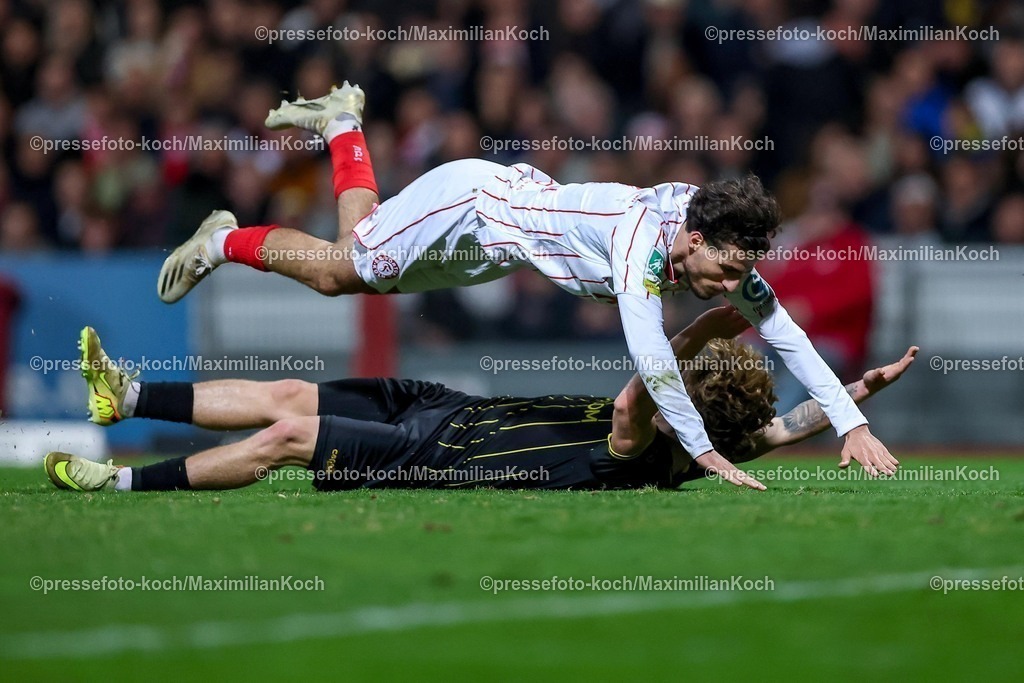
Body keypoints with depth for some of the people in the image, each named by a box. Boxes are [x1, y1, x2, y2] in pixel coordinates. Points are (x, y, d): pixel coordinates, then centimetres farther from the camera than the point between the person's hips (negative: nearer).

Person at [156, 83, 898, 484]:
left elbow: (784, 332, -16)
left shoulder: (720, 245, -20)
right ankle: (226, 241, 30)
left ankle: (342, 122, 45)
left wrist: (853, 425, -25)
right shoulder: (646, 233, -41)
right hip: (470, 200, -7)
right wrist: (704, 454, -50)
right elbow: (648, 351, -51)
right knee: (338, 268, 5)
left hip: (508, 202, 7)